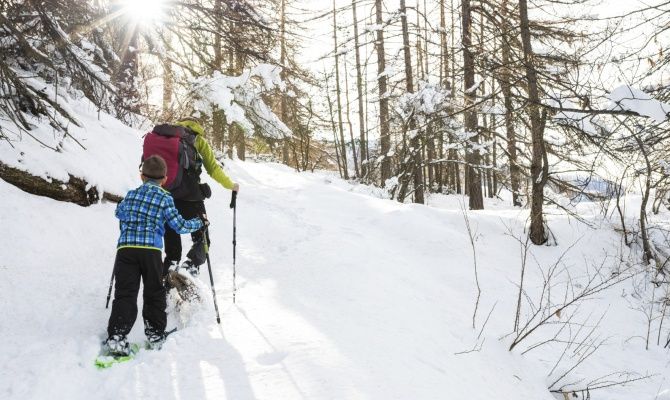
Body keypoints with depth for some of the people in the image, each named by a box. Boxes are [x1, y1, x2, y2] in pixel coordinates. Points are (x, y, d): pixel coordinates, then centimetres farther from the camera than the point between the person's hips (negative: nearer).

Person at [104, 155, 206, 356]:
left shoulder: (131, 194, 17)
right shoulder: (165, 198, 5)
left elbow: (119, 212, 36)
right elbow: (179, 225, 4)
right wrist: (200, 222, 20)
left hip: (125, 247, 2)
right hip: (150, 250, -2)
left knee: (125, 294, 0)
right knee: (154, 293, 14)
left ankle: (116, 337, -12)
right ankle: (155, 333, 20)